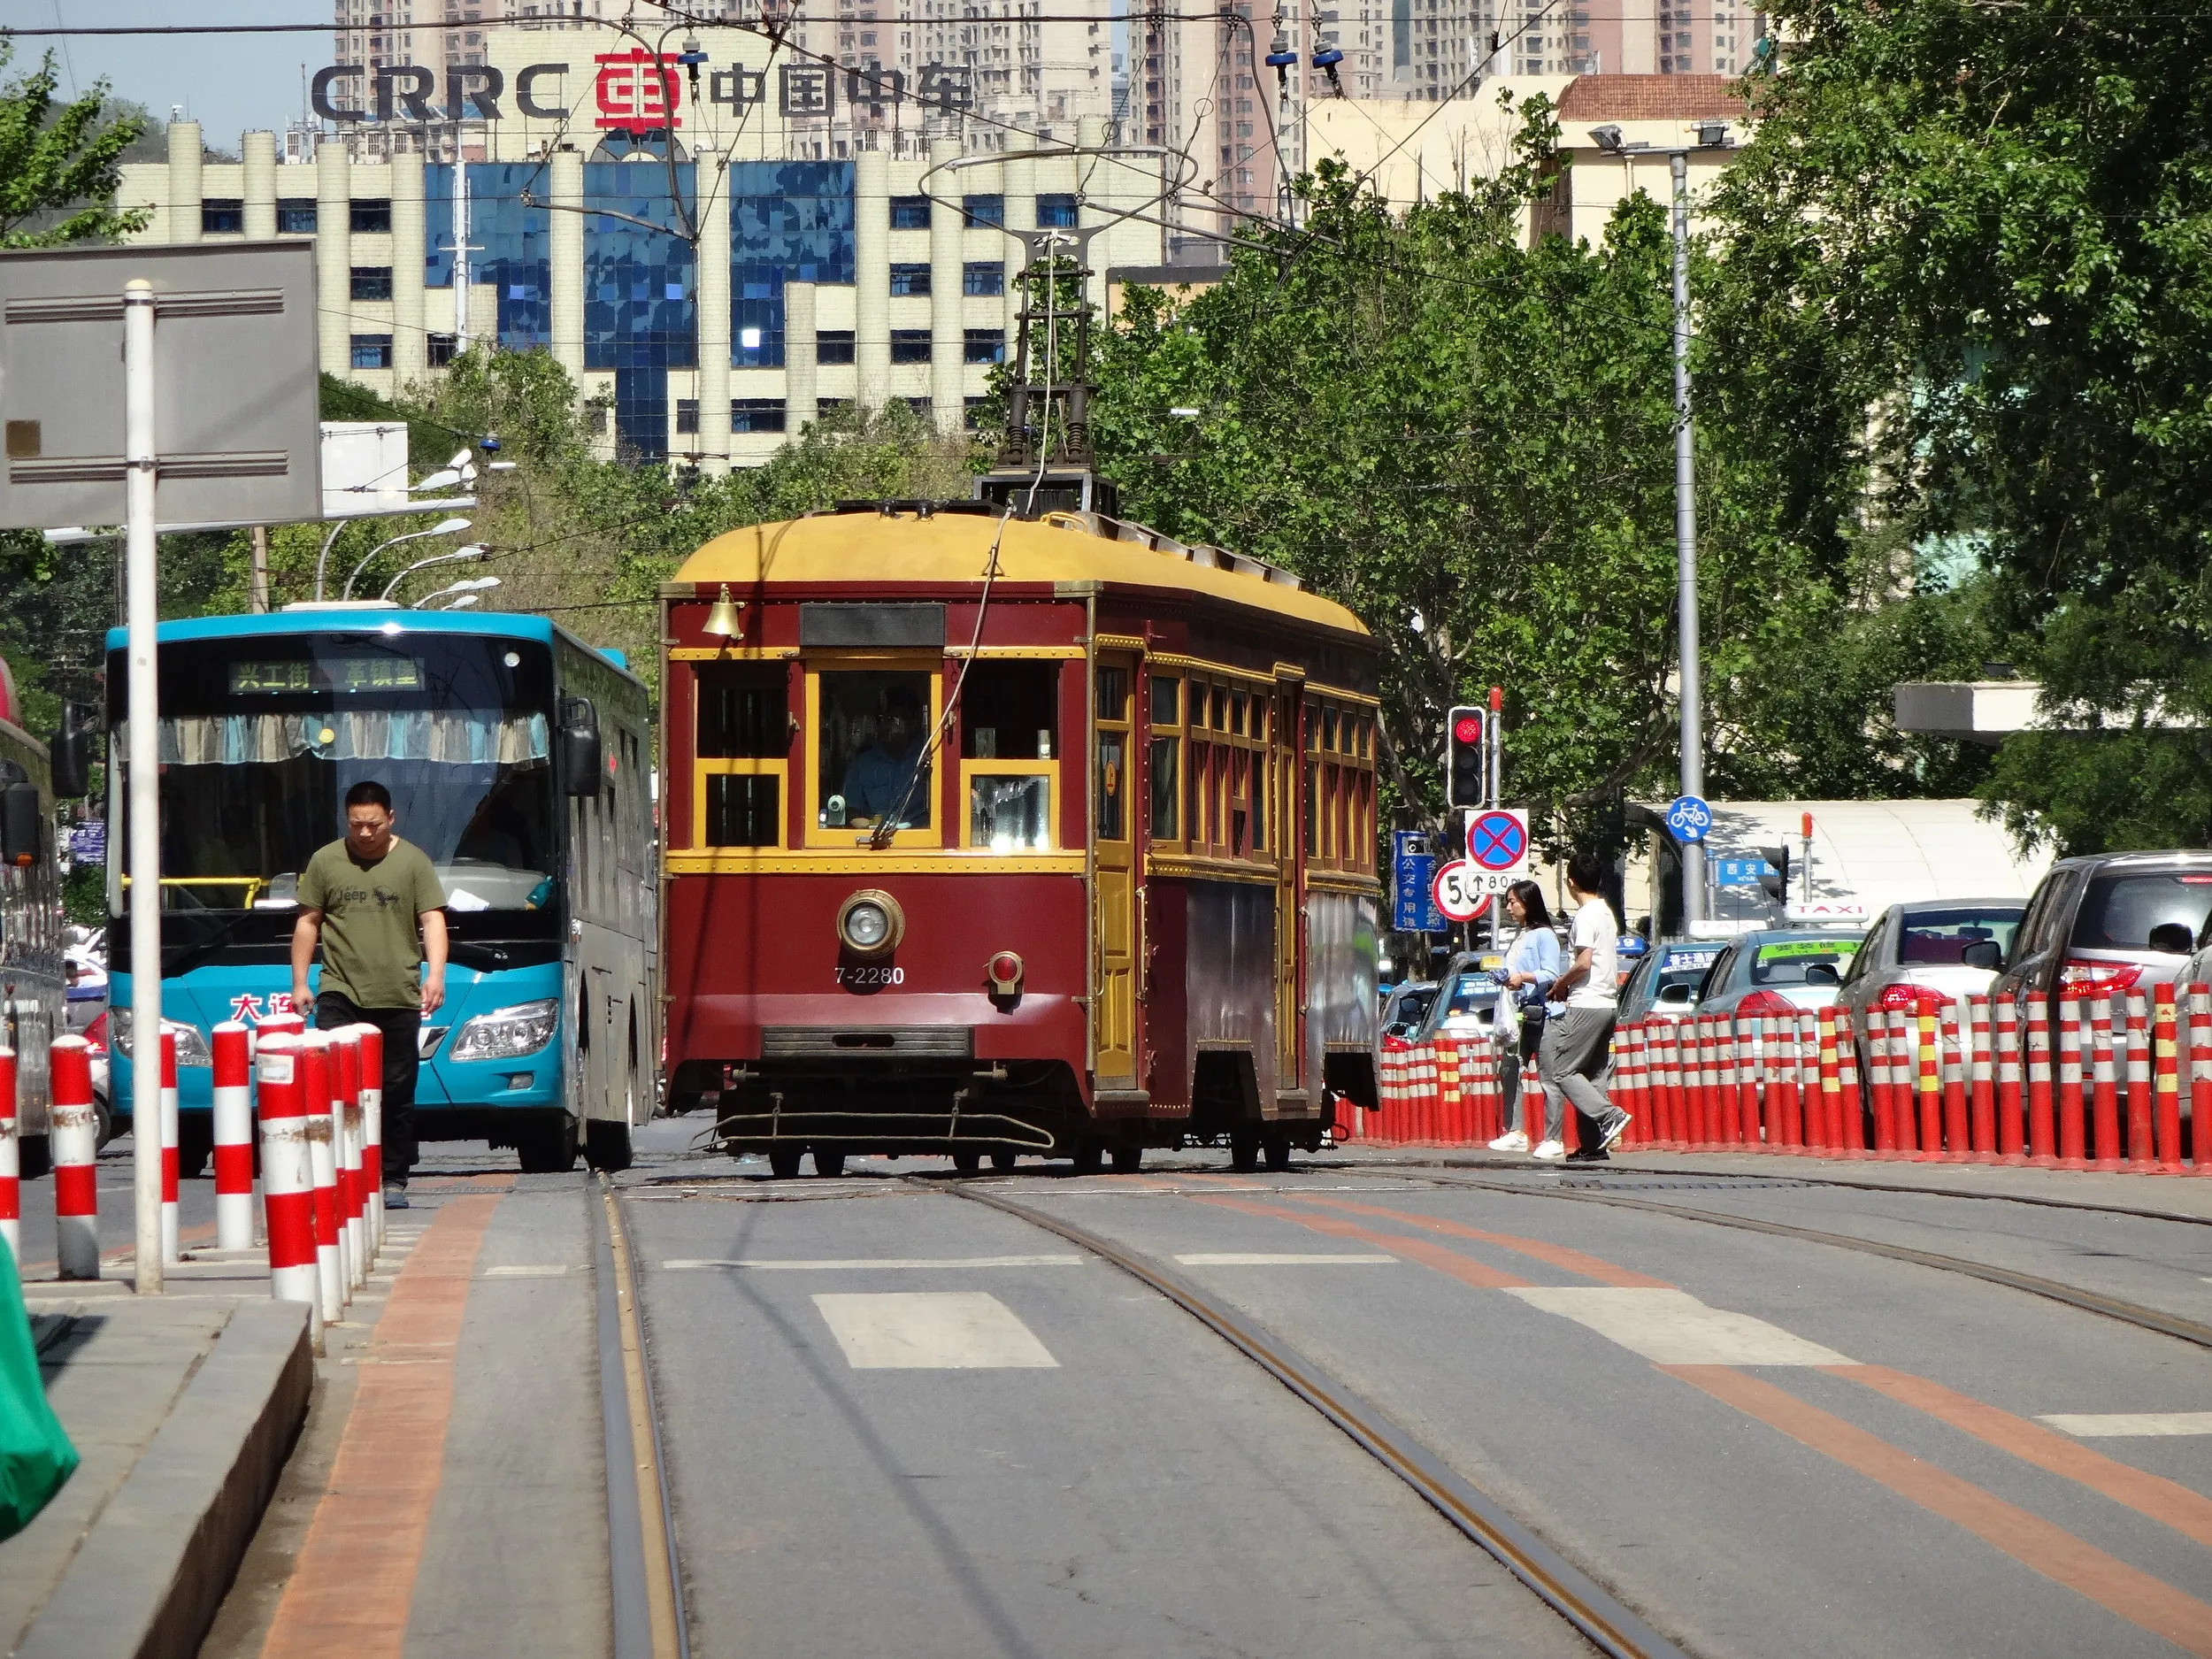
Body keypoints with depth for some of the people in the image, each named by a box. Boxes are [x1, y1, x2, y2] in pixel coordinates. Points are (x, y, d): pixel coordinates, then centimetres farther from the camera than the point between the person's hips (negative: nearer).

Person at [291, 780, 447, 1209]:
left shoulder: (413, 862, 6)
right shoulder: (326, 861, 8)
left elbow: (433, 921, 2)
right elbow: (307, 923, 13)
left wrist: (435, 974, -12)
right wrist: (299, 981, 9)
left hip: (398, 997, 0)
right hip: (340, 994, 0)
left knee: (397, 1093, 4)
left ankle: (393, 1181, 11)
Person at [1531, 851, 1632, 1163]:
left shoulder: (1586, 915, -12)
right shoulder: (1606, 913, 17)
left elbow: (1584, 962, -21)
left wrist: (1560, 984, -4)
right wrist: (1569, 986, 19)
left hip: (1586, 1006, -9)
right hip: (1607, 1004, 9)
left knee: (1562, 1070, -7)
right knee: (1589, 1074, 9)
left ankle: (1609, 1117, -19)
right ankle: (1595, 1144, 3)